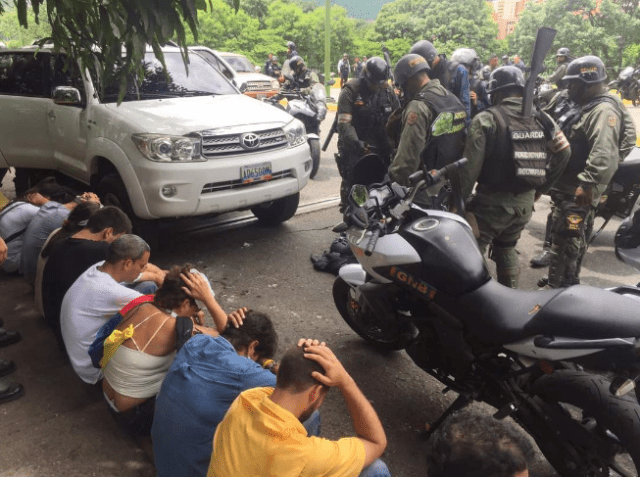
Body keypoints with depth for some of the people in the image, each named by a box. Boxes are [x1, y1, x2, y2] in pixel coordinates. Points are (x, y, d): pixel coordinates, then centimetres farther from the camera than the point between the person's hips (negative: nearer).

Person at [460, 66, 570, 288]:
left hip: (493, 200, -6)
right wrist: (541, 187, 16)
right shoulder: (541, 119, 7)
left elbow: (471, 164, -15)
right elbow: (563, 153, 8)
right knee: (507, 250, 24)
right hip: (525, 201, 6)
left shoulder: (487, 119, -11)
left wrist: (460, 197, -6)